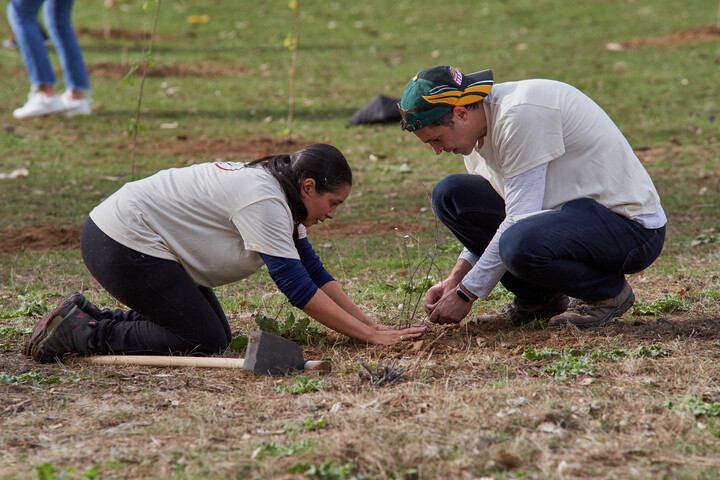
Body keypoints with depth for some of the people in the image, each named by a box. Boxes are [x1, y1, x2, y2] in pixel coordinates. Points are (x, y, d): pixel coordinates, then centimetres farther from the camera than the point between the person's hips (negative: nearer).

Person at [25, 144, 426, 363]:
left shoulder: (277, 195, 9)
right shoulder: (262, 201, -22)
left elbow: (315, 272, 11)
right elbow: (297, 287, -24)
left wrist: (370, 323, 3)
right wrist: (369, 336, -22)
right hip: (121, 245, -11)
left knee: (217, 332, 7)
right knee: (205, 343, -9)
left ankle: (88, 316, 14)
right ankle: (81, 331, -5)